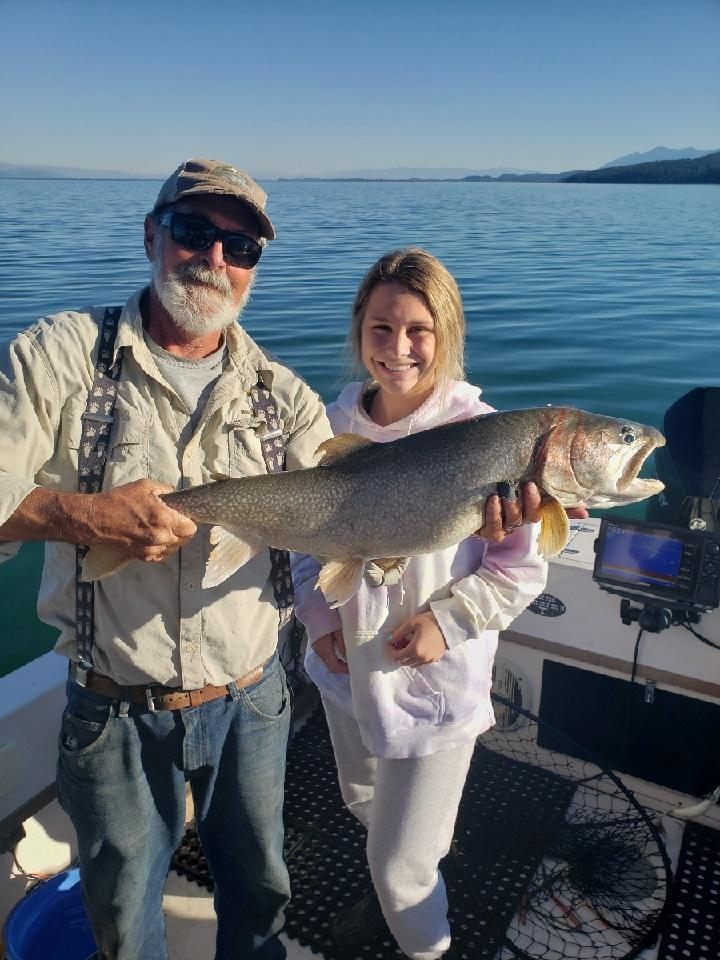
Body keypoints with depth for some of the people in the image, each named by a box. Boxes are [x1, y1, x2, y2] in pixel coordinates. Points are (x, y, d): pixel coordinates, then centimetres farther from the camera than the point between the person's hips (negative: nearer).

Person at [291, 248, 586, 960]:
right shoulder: (337, 420, -7)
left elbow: (523, 570, -11)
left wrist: (448, 619, -21)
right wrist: (317, 611, -6)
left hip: (435, 683, -5)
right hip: (347, 666, 6)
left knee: (402, 863, 6)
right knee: (362, 804, 31)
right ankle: (386, 892, 63)